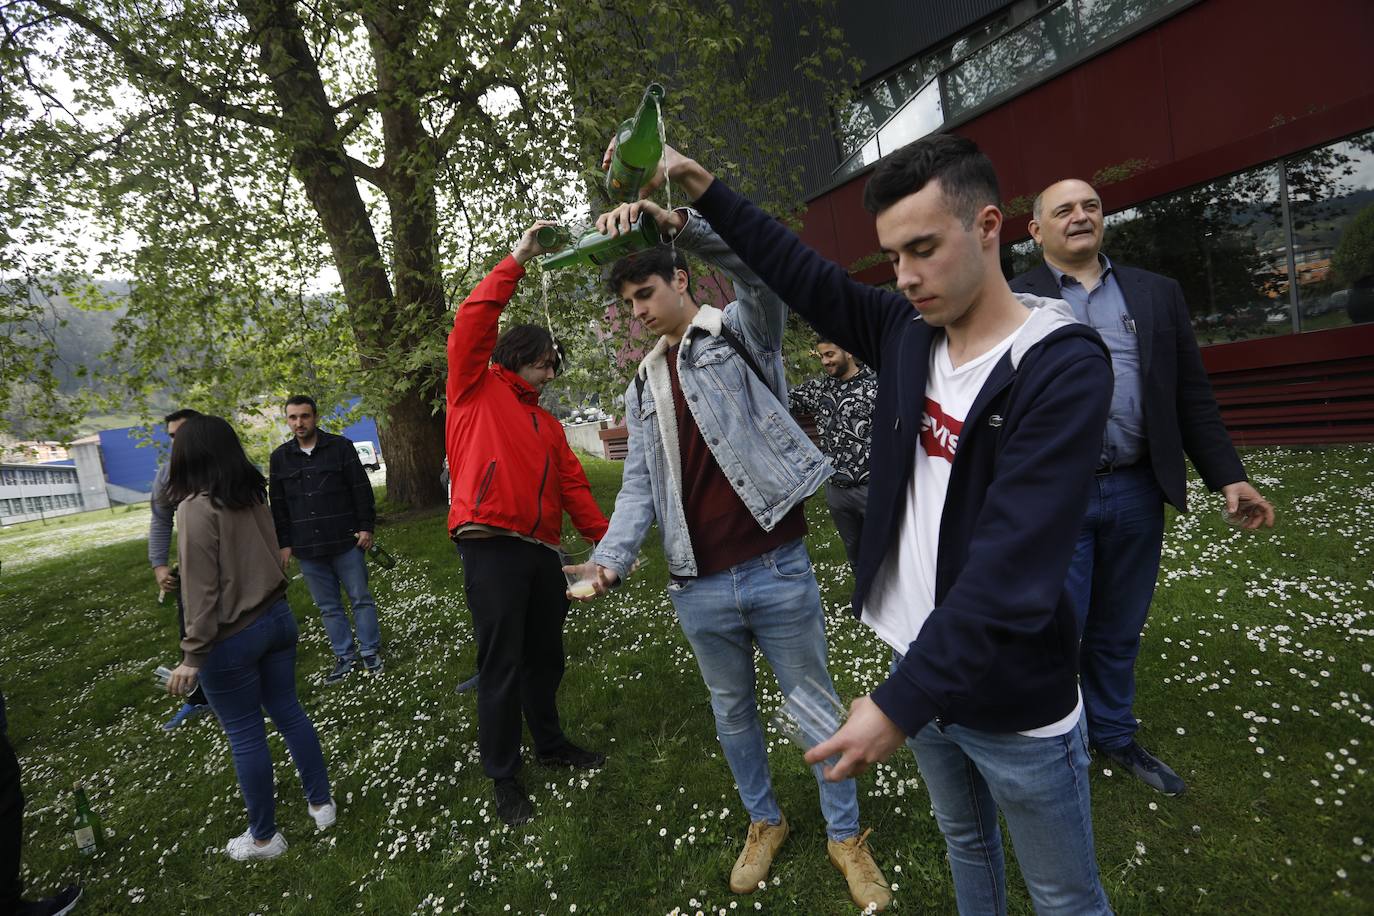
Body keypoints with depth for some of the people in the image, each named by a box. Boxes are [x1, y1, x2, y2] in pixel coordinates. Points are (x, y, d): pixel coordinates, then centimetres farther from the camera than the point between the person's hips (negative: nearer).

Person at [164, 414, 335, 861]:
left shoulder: (197, 506, -16)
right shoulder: (252, 494, 2)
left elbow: (200, 589, -17)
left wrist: (193, 656, -13)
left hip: (233, 637, -6)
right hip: (277, 617, 6)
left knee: (245, 734, 8)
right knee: (288, 711, 18)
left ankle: (264, 837, 24)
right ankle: (321, 803, 29)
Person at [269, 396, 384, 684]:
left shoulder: (340, 447, -2)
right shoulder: (280, 457, 7)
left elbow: (361, 489, -1)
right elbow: (278, 505, 12)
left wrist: (366, 527, -6)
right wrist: (284, 543, 9)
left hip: (346, 542, -3)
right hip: (307, 548, 3)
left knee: (360, 598, 4)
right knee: (328, 607, 11)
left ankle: (370, 651, 17)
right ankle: (345, 655, 22)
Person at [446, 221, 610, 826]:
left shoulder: (547, 423, 21)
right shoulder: (476, 391, 6)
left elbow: (572, 485, 16)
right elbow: (473, 323, -8)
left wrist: (605, 537, 7)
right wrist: (517, 261, -5)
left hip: (543, 550, 6)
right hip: (490, 548, -6)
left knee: (545, 657, 17)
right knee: (502, 666, 2)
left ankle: (550, 743, 38)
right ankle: (503, 778, 19)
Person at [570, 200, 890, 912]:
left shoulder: (743, 333, 0)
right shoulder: (643, 389, 13)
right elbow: (640, 482, 6)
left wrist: (673, 222, -34)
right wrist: (611, 557, -9)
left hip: (778, 570, -4)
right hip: (699, 588, 5)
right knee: (732, 710, 21)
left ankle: (845, 834, 37)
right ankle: (764, 822, 46)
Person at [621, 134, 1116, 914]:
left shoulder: (1063, 367, -22)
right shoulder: (906, 330, -2)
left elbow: (1015, 568, -28)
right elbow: (800, 272, 8)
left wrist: (900, 701, -28)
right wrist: (702, 186, 8)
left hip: (1016, 704, -5)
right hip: (924, 673, 6)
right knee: (966, 844, 28)